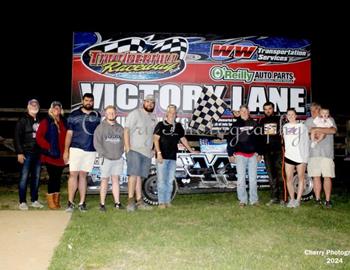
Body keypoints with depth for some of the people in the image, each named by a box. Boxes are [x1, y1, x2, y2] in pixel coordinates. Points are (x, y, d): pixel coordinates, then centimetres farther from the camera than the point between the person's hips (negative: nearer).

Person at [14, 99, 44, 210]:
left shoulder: (40, 121, 13)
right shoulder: (23, 120, -1)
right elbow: (17, 137, -6)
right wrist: (19, 153, -13)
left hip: (38, 154, 5)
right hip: (26, 153, -5)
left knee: (36, 178, 9)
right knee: (24, 178, -2)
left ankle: (34, 200, 17)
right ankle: (22, 202, 5)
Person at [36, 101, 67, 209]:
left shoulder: (64, 122, 12)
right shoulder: (46, 122, 0)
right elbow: (39, 136, -5)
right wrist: (47, 147, -12)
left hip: (61, 155, 4)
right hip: (50, 155, -4)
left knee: (58, 177, 9)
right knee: (53, 176, -4)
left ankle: (56, 200, 18)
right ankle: (50, 200, 7)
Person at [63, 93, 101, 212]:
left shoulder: (97, 116, 10)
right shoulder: (74, 115, 5)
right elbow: (69, 133, 4)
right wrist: (66, 150, -1)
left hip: (91, 150, 2)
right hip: (76, 149, -2)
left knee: (83, 175, 8)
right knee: (73, 174, -6)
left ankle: (82, 203, 11)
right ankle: (70, 202, -1)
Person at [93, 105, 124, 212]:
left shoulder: (120, 128, 12)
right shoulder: (101, 127, 0)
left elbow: (123, 142, 14)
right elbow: (97, 143, -4)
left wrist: (120, 152, 1)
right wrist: (104, 154, -11)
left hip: (118, 159, 4)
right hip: (106, 159, -3)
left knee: (116, 180, 9)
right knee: (104, 180, 0)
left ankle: (117, 202, 14)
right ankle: (102, 204, 7)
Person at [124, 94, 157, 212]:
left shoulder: (153, 117, 18)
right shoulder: (135, 113, -2)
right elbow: (126, 130, -7)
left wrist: (153, 149, 15)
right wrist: (128, 148, -14)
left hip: (147, 152, 6)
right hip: (135, 150, -6)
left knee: (139, 176, 9)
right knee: (133, 175, -13)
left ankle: (139, 201, 11)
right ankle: (130, 201, -12)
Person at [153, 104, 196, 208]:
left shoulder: (178, 126, 14)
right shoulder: (161, 125, 0)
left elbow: (183, 139, 23)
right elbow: (156, 139, -5)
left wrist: (191, 150, 25)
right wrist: (158, 153, -14)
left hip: (172, 157, 4)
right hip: (162, 157, -4)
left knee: (170, 181, 6)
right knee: (161, 180, -5)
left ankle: (168, 201, 13)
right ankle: (161, 202, 0)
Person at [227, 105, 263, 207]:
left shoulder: (254, 124, 8)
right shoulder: (236, 124, 2)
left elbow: (259, 138, 11)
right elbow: (230, 139, 0)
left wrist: (260, 153, 9)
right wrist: (230, 154, -5)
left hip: (253, 154, 2)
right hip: (240, 155, -2)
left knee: (253, 178, 6)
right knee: (241, 178, 1)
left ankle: (254, 199, 14)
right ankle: (242, 200, 9)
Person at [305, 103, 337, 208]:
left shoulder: (329, 119, 6)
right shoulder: (309, 121, 16)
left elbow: (333, 130, -12)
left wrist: (317, 129, -14)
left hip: (327, 153, -2)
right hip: (313, 153, 2)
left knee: (327, 177, -3)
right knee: (316, 177, 2)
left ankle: (328, 200, 3)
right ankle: (317, 199, 9)